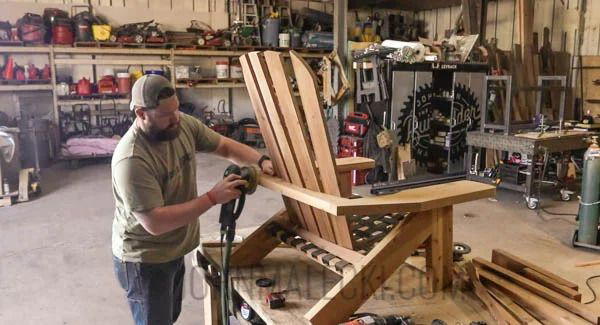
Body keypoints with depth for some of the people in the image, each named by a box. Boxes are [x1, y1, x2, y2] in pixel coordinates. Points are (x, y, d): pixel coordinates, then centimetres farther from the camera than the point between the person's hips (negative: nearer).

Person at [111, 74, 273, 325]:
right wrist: (213, 198, -32)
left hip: (174, 249, 8)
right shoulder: (131, 160, -32)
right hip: (145, 259, -8)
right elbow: (155, 223, -33)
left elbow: (224, 146, 3)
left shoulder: (183, 125, -10)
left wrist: (261, 161, -14)